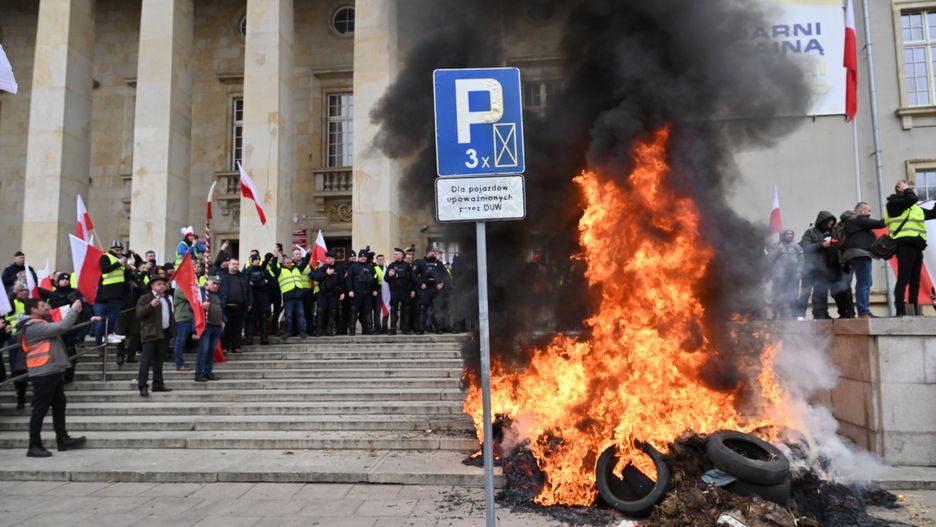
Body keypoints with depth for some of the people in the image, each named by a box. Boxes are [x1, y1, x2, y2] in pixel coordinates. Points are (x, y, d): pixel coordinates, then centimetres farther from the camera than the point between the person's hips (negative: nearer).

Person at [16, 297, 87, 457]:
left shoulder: (41, 323, 16)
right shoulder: (33, 326, -17)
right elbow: (62, 327, -23)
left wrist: (74, 312, 5)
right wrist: (74, 310, -13)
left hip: (52, 371, 10)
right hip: (43, 373, -10)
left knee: (59, 405, 14)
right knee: (40, 409, -3)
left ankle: (63, 439, 21)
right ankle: (34, 446, 5)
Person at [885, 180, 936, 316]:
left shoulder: (916, 208, 25)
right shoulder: (893, 203, 0)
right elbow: (912, 198, -16)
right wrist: (906, 190, 4)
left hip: (916, 245, 9)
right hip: (905, 245, -9)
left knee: (915, 280, 6)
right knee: (904, 279, -13)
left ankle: (914, 310, 8)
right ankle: (901, 311, -16)